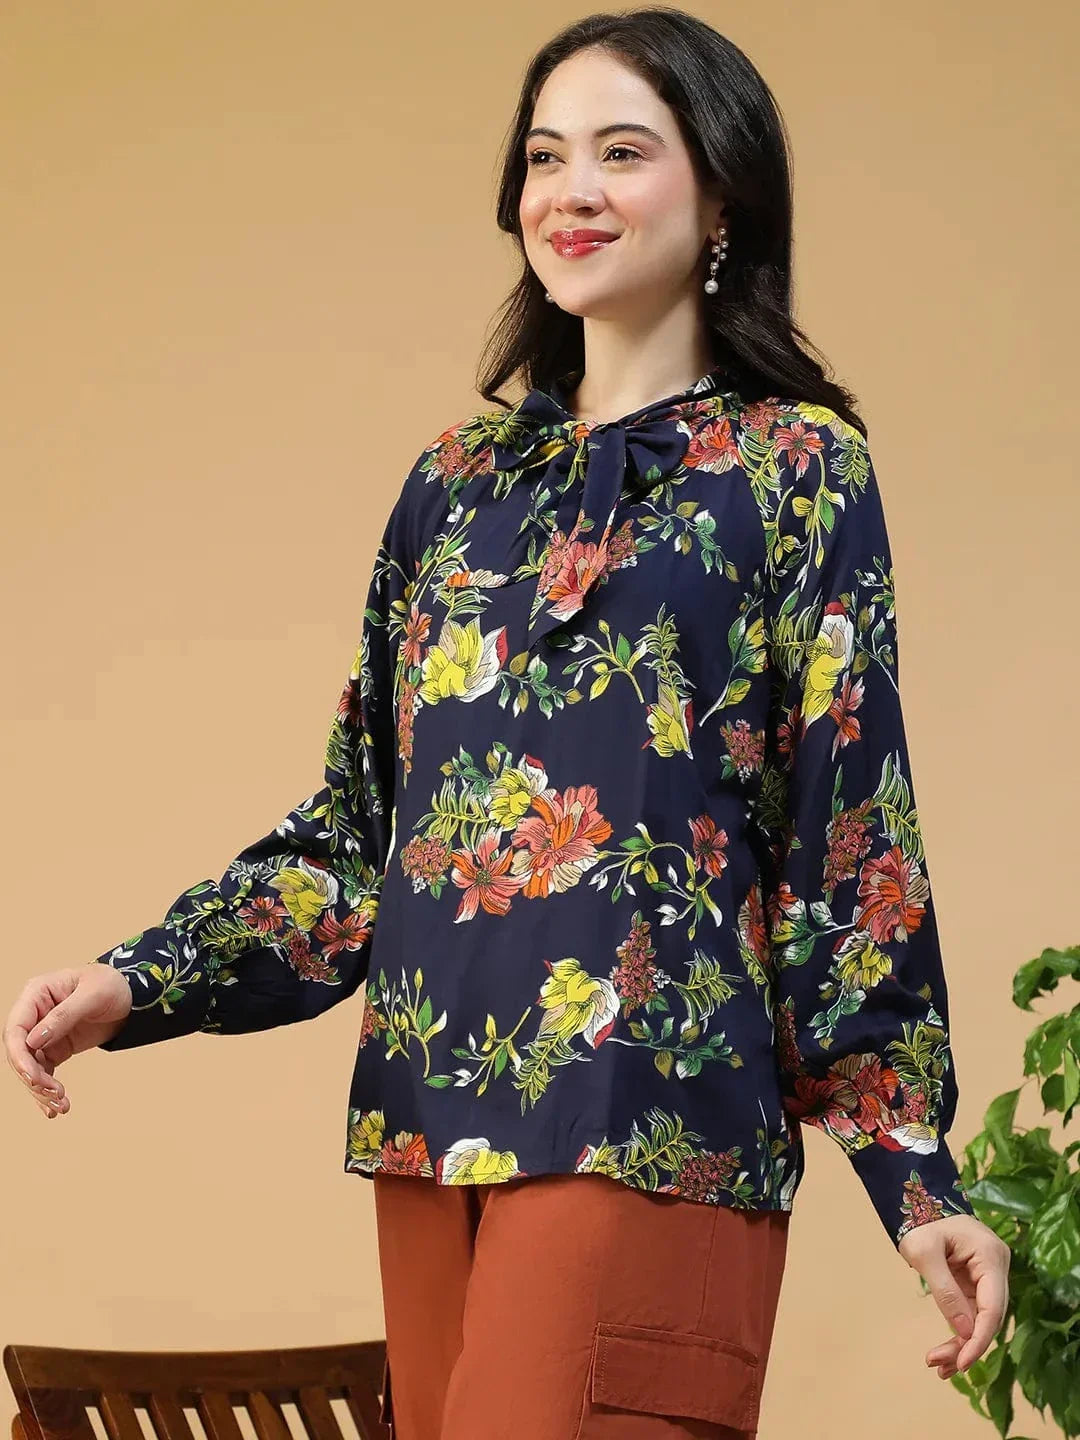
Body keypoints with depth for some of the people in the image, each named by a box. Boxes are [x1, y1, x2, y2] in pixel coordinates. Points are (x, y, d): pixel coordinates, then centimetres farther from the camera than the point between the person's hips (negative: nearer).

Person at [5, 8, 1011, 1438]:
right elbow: (358, 819, 16)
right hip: (431, 1115, 5)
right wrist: (138, 984, 3)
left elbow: (853, 837, -1)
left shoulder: (797, 474, 2)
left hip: (648, 1121, -5)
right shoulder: (460, 475, 16)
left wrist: (917, 1178, -7)